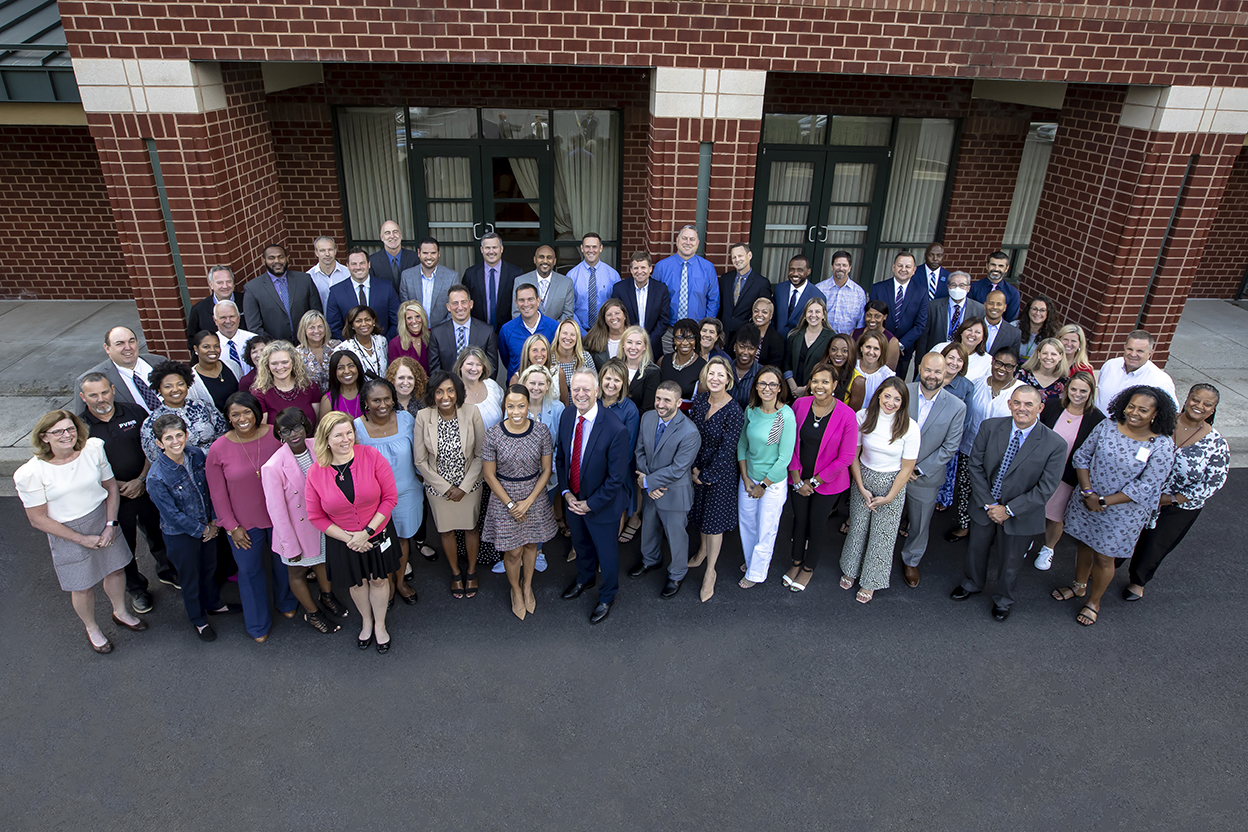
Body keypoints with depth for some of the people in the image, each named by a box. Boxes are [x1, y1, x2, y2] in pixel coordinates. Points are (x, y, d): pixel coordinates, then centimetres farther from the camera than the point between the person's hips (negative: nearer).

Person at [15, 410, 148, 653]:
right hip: (68, 533, -3)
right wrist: (82, 539, -14)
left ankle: (120, 613, 47)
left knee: (116, 568, 19)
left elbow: (111, 486, -1)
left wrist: (111, 524, -10)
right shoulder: (31, 473, -20)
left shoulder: (93, 449, -12)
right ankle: (92, 629, 39)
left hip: (103, 520, 3)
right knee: (83, 587, 11)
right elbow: (38, 519, -13)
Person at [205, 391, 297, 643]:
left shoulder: (276, 435, -14)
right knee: (249, 571, 16)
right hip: (245, 523, -1)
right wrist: (232, 527, -5)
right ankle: (257, 624, 39)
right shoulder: (218, 449, -15)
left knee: (284, 563, 22)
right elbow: (218, 494, -6)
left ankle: (286, 603, 53)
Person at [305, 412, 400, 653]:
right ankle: (366, 622, 50)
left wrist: (367, 531, -19)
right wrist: (348, 538, -13)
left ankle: (380, 625, 43)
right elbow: (316, 516, -7)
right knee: (357, 582, 21)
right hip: (342, 541, 1)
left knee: (379, 579, 18)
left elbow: (390, 497, -14)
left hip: (377, 534, 0)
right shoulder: (316, 473, -16)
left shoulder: (371, 456, -19)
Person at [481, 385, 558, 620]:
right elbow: (488, 474, -8)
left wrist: (528, 501, -11)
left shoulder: (541, 431, -13)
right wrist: (510, 503, -10)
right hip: (504, 496, -2)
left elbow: (546, 470, -4)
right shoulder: (493, 435, -17)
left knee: (531, 544, 18)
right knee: (513, 551, 7)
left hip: (534, 495, 2)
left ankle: (527, 586, 44)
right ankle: (516, 590, 36)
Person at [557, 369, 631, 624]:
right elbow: (562, 456, 2)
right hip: (572, 498, 6)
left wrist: (591, 504, -17)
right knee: (580, 543, 30)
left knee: (606, 551, 17)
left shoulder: (615, 429, -30)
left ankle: (607, 597, 44)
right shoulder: (567, 415, -10)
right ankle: (584, 578, 60)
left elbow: (617, 477, -23)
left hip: (601, 504, -5)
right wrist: (566, 492, -7)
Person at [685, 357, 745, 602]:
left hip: (721, 472, -5)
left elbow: (726, 451, -20)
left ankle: (710, 572, 22)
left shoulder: (734, 412, -22)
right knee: (700, 512, 22)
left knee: (714, 520, 6)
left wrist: (705, 475, -14)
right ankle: (703, 550, 48)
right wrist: (694, 468, -7)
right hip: (697, 467, 5)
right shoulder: (700, 400, -5)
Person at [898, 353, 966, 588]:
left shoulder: (957, 407, -13)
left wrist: (919, 470, -13)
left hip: (925, 478, 0)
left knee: (920, 525, 18)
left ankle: (911, 561, 44)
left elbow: (949, 448, -9)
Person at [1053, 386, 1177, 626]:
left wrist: (1103, 501, -18)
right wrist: (1088, 493, -13)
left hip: (1123, 511, -3)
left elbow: (1145, 487, -18)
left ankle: (1093, 602, 34)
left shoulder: (1162, 446, -17)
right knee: (1085, 544, 21)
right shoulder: (1107, 426, -8)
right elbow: (1082, 456, -2)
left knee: (1103, 558, 10)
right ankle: (1079, 586, 46)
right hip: (1086, 501, 3)